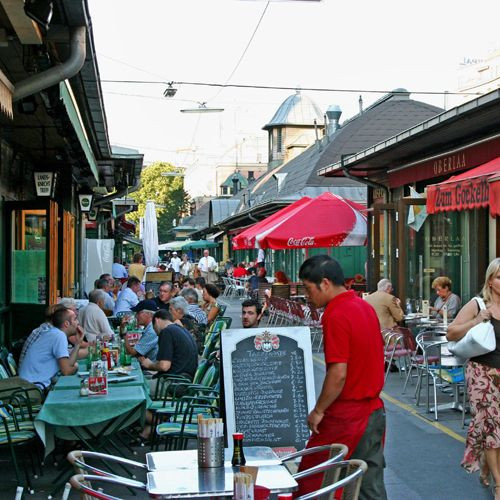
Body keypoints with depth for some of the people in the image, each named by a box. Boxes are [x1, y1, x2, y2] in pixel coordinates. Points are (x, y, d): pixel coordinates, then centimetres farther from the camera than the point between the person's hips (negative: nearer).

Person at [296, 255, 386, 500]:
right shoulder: (365, 307, 9)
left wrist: (318, 410, -12)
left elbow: (338, 373, -22)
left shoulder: (336, 316, -18)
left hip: (345, 416, -9)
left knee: (311, 480, 4)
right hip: (374, 411, 9)